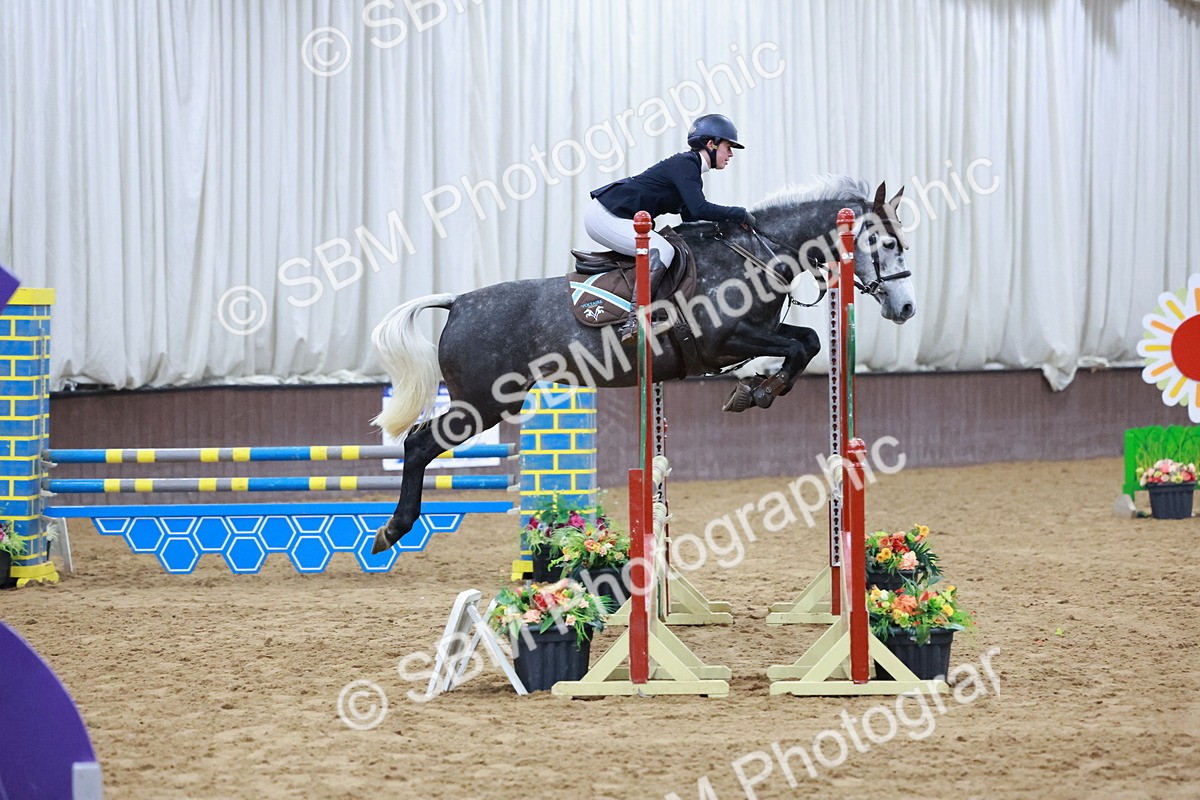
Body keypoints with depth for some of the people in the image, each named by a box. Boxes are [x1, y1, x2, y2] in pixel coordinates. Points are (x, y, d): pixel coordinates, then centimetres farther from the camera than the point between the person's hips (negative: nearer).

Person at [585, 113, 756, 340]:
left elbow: (691, 222, 19)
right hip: (604, 216, -11)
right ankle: (633, 322, -32)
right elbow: (700, 209, -26)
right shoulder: (685, 164, -14)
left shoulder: (690, 168, 16)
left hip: (613, 216, 11)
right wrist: (740, 214, -17)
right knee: (661, 250, -25)